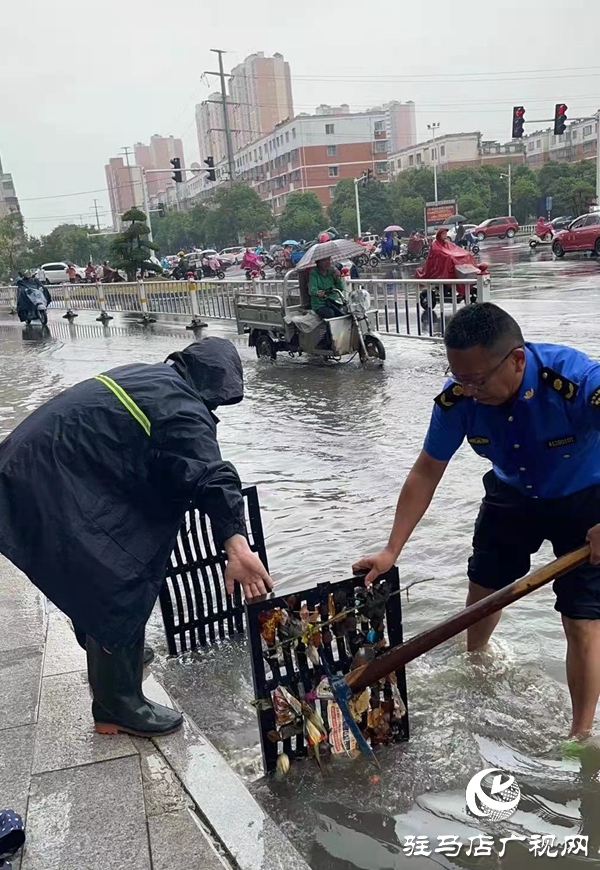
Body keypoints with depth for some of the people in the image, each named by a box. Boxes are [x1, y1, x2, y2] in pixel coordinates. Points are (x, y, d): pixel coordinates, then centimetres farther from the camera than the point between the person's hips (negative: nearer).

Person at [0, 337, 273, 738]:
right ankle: (121, 707, 15)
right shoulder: (183, 411, -15)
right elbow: (213, 477, -30)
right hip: (58, 497, -10)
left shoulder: (146, 375, 15)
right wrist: (236, 543, -41)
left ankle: (119, 658, 49)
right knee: (119, 594, 1)